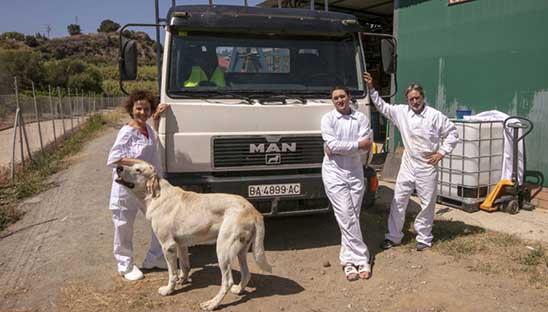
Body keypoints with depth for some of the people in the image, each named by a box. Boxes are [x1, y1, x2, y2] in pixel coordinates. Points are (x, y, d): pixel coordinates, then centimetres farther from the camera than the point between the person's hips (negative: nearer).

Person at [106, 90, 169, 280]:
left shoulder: (148, 129, 6)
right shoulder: (127, 132, -16)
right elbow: (113, 159, -22)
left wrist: (156, 117, 19)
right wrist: (139, 163, -26)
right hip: (127, 188, -7)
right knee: (124, 227, 7)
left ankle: (154, 258, 28)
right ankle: (125, 265, 25)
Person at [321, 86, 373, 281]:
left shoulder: (361, 118, 5)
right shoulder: (328, 119, 0)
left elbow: (365, 147, -8)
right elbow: (332, 145, -13)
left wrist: (338, 148, -13)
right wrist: (357, 144, -10)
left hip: (355, 173, 3)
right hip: (334, 172, -3)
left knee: (352, 216, 6)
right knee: (346, 216, -7)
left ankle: (349, 260, 16)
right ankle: (361, 259, 1)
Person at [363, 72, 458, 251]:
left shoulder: (435, 116, -7)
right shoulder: (401, 112, 2)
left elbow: (452, 133, -1)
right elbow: (382, 106, 7)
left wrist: (442, 152, -6)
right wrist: (371, 88, 0)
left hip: (427, 167, -3)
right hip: (408, 164, 3)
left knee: (427, 203, 6)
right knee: (398, 201, 5)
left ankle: (424, 238, 22)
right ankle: (393, 236, 15)